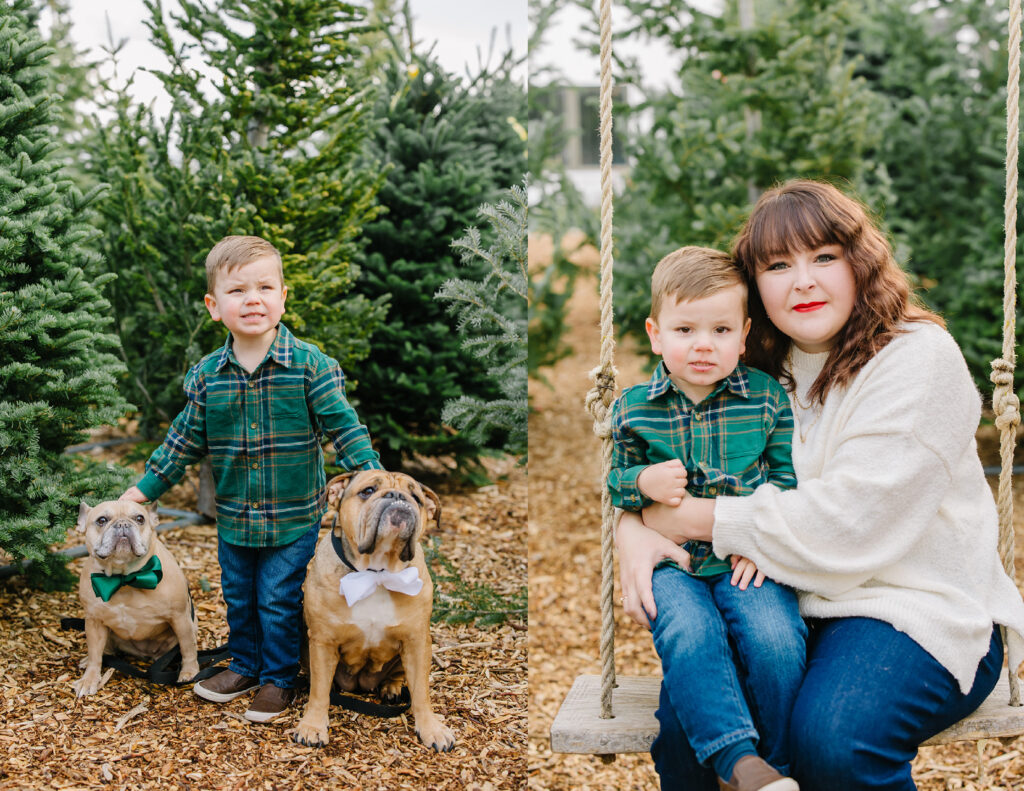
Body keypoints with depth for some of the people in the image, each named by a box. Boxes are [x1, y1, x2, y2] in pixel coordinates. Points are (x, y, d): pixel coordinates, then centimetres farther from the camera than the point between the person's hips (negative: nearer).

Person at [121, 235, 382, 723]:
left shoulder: (309, 365, -12)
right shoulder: (205, 376, -3)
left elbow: (344, 426, -10)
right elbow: (186, 439, 7)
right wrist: (146, 488, 8)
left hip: (294, 517, -4)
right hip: (233, 518, 4)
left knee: (278, 602, 5)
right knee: (239, 598, 18)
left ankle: (279, 679, 24)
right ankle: (244, 667, 38)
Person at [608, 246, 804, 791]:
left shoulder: (768, 398, 5)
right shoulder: (632, 408, 6)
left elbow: (789, 475, 7)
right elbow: (612, 482, 13)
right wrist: (643, 482, -9)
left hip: (746, 560, 0)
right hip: (672, 563, 0)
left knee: (775, 638, -27)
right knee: (688, 636, -31)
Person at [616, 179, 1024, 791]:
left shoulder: (918, 357, -10)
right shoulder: (763, 369, 10)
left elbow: (840, 529, -18)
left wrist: (680, 517, -13)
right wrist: (634, 528, -9)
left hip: (916, 608, -4)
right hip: (789, 601, 5)